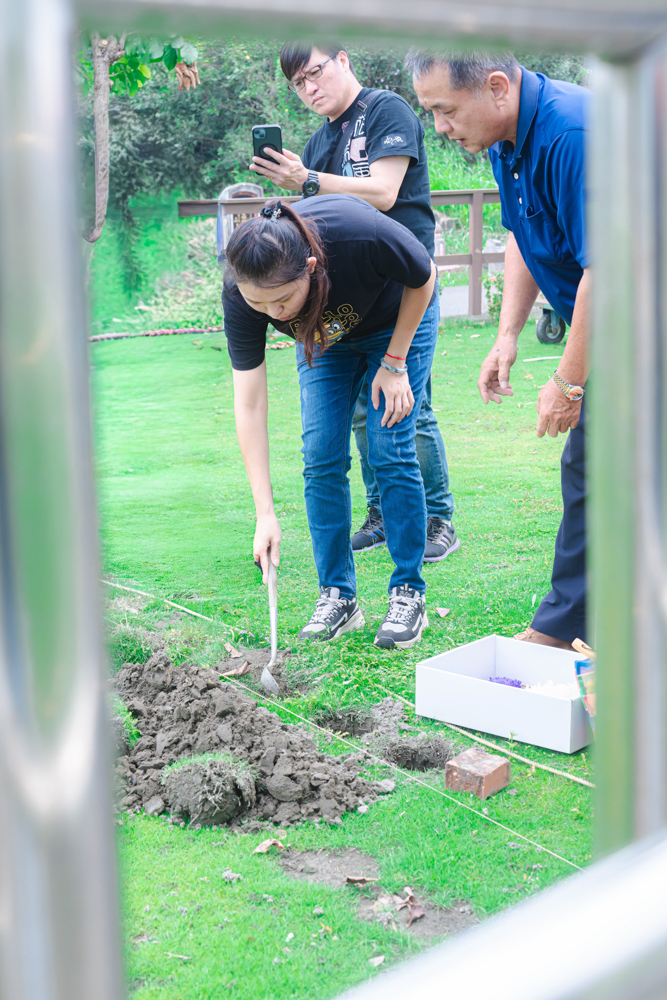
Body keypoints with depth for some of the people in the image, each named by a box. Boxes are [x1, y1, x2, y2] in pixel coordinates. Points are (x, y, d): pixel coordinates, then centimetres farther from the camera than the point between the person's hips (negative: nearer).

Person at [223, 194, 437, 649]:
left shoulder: (361, 236, -43)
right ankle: (337, 595, 5)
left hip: (398, 321, -2)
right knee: (321, 457, -7)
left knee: (390, 452, -11)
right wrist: (265, 514, -30)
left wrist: (394, 364, -16)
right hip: (324, 336, 3)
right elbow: (250, 406, -27)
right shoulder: (241, 296, -32)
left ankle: (409, 594, 0)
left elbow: (423, 279, -19)